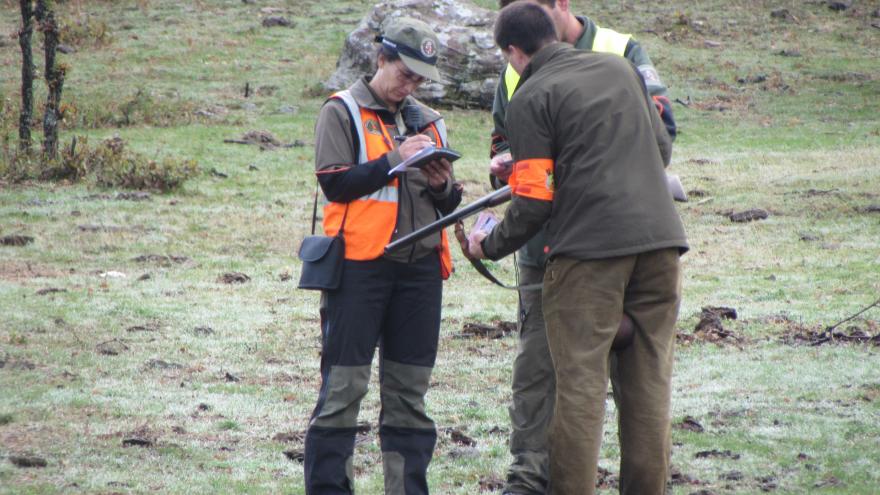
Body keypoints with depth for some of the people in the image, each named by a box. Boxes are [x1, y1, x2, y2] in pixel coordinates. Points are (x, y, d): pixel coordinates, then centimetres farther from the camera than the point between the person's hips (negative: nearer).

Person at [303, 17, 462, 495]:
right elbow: (335, 183, -11)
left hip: (419, 269, 5)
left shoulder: (427, 121, 17)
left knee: (410, 391, 7)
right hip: (359, 267, -5)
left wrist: (443, 186, -2)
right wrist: (396, 158, -15)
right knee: (344, 385, -5)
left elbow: (449, 205, 20)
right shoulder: (342, 112, 1)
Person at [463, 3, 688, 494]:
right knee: (649, 384, 9)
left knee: (581, 384, -1)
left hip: (589, 247, -5)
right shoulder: (621, 68, 15)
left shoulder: (532, 98, -3)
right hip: (660, 237, 5)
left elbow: (535, 200, -6)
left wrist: (491, 246, 10)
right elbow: (662, 148, 22)